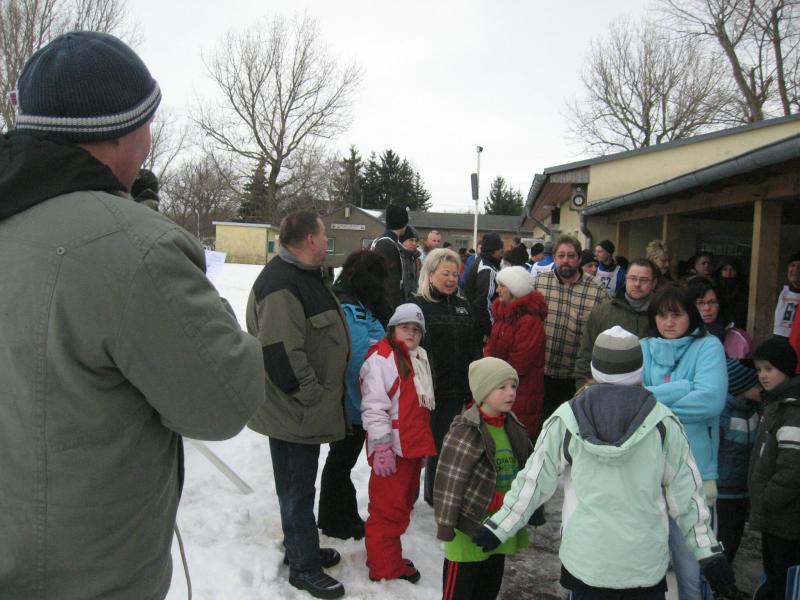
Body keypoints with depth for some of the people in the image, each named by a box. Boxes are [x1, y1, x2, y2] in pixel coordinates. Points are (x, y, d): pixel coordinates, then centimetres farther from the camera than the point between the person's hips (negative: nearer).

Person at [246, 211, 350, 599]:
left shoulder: (307, 275, 12)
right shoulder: (280, 284, -23)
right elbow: (281, 352, -30)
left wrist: (322, 394, 19)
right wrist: (311, 396, -20)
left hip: (309, 407, 10)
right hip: (294, 410, -10)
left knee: (300, 484, 23)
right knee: (297, 488, 5)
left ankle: (302, 548, 39)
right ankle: (303, 568, 20)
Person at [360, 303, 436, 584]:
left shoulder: (420, 359, 15)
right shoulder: (381, 357, -13)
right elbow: (374, 406, -19)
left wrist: (424, 446, 25)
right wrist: (381, 446, -22)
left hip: (414, 447, 9)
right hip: (392, 449, -9)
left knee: (403, 504, 18)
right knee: (389, 509, 0)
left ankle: (389, 557, 33)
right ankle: (385, 567, 15)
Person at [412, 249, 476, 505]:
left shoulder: (463, 306, 13)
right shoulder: (417, 306, -5)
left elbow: (471, 349, 17)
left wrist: (472, 387, 14)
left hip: (457, 388, 5)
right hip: (429, 387, -5)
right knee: (432, 441, 4)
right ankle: (434, 494, 19)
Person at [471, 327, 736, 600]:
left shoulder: (566, 419, -7)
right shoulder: (663, 422, -6)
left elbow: (534, 481, -2)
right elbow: (686, 493, -1)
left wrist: (497, 527, 9)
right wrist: (710, 553, 9)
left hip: (584, 560, 0)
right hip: (646, 565, 0)